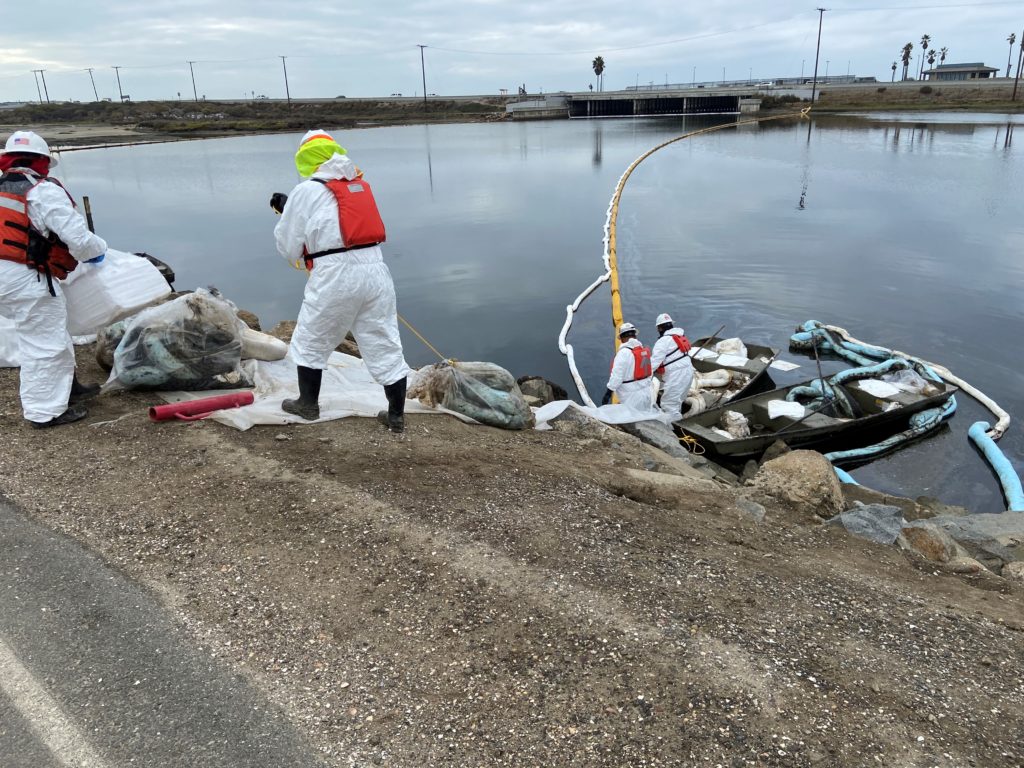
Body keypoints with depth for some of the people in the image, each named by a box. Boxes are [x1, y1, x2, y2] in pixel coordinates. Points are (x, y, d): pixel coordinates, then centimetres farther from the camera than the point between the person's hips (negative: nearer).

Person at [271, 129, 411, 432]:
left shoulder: (306, 191, -2)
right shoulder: (360, 185, 15)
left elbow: (288, 244, 3)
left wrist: (286, 212, 23)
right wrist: (289, 207, 28)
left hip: (335, 276, -5)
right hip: (375, 269, 5)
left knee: (311, 342, 17)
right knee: (385, 345, 8)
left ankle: (308, 404, 30)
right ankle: (396, 415, 13)